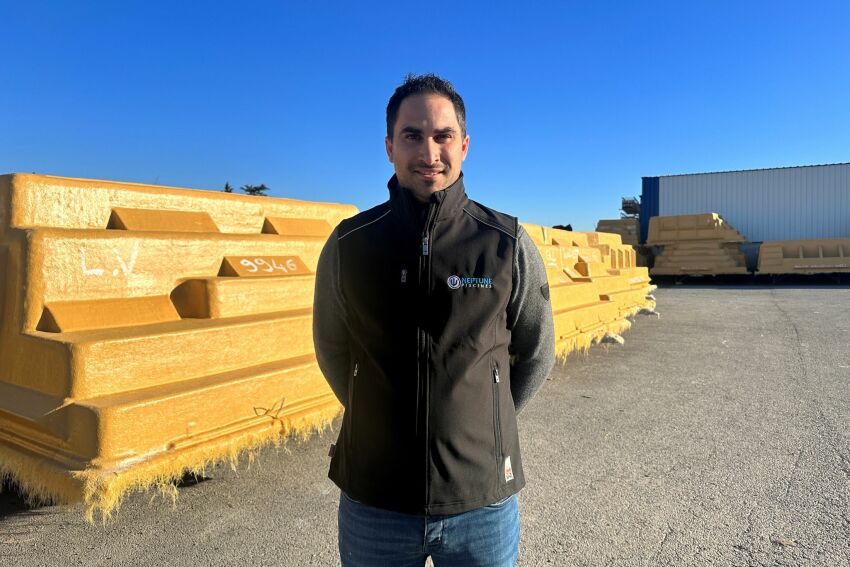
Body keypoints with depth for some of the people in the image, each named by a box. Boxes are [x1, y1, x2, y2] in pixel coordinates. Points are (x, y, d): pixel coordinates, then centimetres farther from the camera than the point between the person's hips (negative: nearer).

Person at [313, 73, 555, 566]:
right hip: (373, 500, 1)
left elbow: (536, 356, 5)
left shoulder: (508, 244, -7)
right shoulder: (349, 244, -5)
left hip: (484, 501, 0)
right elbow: (333, 354, 8)